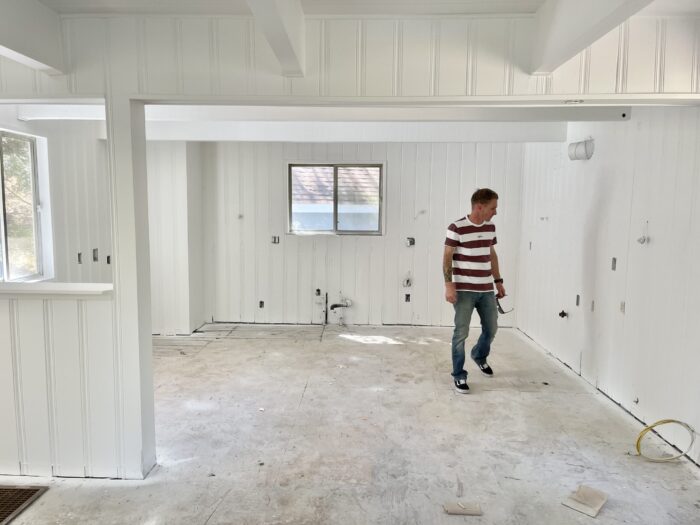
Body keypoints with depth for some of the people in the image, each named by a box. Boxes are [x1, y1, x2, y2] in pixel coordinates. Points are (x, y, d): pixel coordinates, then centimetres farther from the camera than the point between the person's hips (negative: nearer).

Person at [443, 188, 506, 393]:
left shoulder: (490, 227, 7)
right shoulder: (456, 228, -13)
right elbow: (447, 258, -11)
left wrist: (498, 281, 17)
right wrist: (449, 285, -18)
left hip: (486, 289, 6)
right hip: (464, 290, -6)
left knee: (491, 329, 15)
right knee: (461, 333, -1)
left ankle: (479, 356, 44)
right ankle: (459, 376, 12)